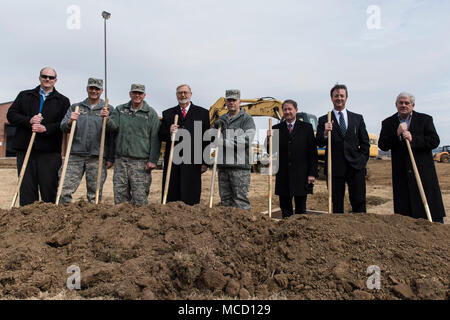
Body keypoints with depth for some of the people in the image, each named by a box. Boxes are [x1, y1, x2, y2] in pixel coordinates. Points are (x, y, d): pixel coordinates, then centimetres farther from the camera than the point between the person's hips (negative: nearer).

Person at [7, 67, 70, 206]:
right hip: (25, 149, 2)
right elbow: (11, 115, 9)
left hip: (49, 152, -2)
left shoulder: (63, 101, 10)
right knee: (26, 188, 5)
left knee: (49, 188, -1)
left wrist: (46, 128, -15)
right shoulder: (25, 96, 17)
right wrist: (29, 121, -9)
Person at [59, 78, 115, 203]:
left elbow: (112, 135, 4)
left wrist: (110, 158, -2)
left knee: (95, 194, 3)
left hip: (97, 157, -2)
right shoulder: (75, 107, 16)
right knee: (65, 190, -1)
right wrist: (70, 122, -15)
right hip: (75, 155, 2)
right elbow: (63, 128, 9)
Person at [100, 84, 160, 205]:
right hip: (121, 160, 4)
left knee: (140, 200, -5)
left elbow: (155, 139, -1)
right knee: (119, 197, 8)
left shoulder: (151, 113, 3)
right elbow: (113, 126, -1)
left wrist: (153, 160, -7)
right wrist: (107, 119, -23)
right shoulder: (120, 109, 13)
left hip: (141, 162, -3)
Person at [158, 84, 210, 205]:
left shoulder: (202, 113, 8)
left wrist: (205, 162, -1)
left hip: (193, 163, -2)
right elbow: (161, 136, 13)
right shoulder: (168, 113, 15)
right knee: (170, 198, 5)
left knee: (191, 200, 2)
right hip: (172, 161, 2)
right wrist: (169, 132, -10)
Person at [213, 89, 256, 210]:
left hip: (240, 165, -6)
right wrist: (215, 127, 2)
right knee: (225, 199, 11)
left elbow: (247, 139, -15)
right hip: (222, 165, 6)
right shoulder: (222, 119, 19)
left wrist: (225, 142, -16)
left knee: (240, 200, -6)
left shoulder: (247, 118, 0)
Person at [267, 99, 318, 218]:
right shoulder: (276, 128, 6)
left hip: (301, 176, -1)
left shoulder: (306, 127, 3)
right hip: (283, 176, 1)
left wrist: (312, 173, -5)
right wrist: (269, 139, -14)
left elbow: (313, 152, 0)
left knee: (301, 209, 9)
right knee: (285, 210, 10)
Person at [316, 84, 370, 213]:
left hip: (356, 167, 1)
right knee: (337, 203, 5)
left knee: (359, 202, 3)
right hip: (335, 167, -1)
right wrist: (325, 133, -21)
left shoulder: (358, 118, 13)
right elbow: (319, 143, -3)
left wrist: (363, 160, 3)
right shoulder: (324, 120, 6)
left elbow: (365, 143, 14)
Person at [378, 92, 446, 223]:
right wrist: (397, 134, -14)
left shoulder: (425, 119, 7)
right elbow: (382, 145, -2)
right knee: (404, 211, 4)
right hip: (401, 173, 1)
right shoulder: (388, 123, 9)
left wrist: (413, 139, -14)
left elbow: (434, 141, -4)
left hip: (424, 170, 0)